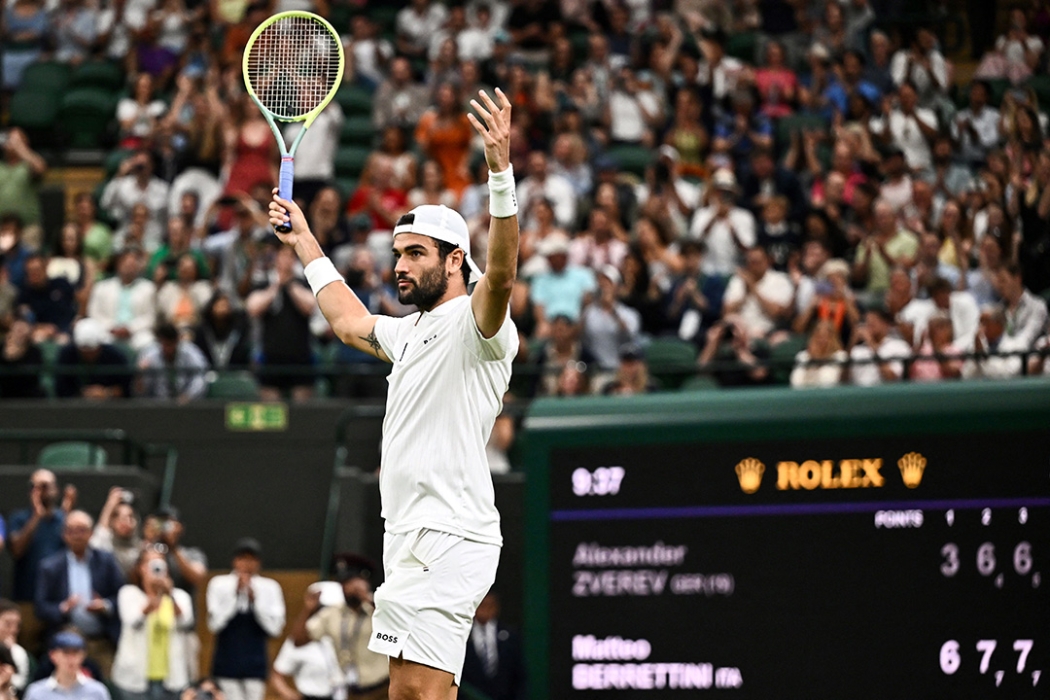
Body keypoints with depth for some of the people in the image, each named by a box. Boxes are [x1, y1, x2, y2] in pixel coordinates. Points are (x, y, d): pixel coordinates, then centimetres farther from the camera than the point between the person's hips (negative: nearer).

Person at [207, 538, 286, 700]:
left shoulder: (270, 588, 1)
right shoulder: (219, 584, 0)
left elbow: (275, 627, -5)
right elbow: (214, 624, -7)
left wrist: (255, 599, -14)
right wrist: (235, 595, -13)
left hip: (255, 666, 0)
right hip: (227, 664, 0)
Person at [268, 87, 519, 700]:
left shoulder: (473, 322, -5)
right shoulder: (411, 332, 23)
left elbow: (499, 275, -26)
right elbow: (350, 322, 43)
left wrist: (501, 173, -38)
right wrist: (305, 243, 49)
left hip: (448, 538, -10)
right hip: (412, 537, 10)